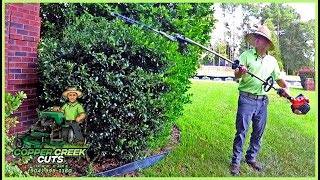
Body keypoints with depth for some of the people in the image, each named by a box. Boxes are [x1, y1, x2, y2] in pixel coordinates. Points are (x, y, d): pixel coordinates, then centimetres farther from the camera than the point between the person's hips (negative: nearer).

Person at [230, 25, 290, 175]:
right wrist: (241, 72, -34)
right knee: (241, 131, -5)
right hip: (247, 99, -4)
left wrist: (285, 88, 0)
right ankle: (235, 162, 5)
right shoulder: (246, 55, -2)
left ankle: (251, 158, 28)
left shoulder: (272, 61, 10)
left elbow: (279, 78, 19)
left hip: (262, 101, 5)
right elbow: (236, 75, -11)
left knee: (258, 132, 12)